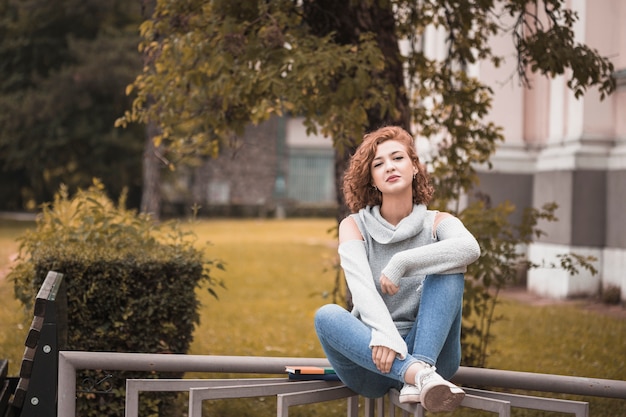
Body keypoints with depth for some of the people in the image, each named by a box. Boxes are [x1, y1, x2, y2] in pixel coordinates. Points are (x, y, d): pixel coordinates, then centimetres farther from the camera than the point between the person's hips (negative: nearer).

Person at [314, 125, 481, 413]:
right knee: (326, 315, -29)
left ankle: (421, 373, -38)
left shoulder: (437, 223, 3)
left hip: (427, 349, 0)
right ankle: (417, 373, -46)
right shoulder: (355, 226, 4)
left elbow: (470, 248, -22)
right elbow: (361, 287, -16)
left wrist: (401, 263, -26)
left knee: (448, 269, -21)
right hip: (370, 357, 0)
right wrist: (384, 334, -35)